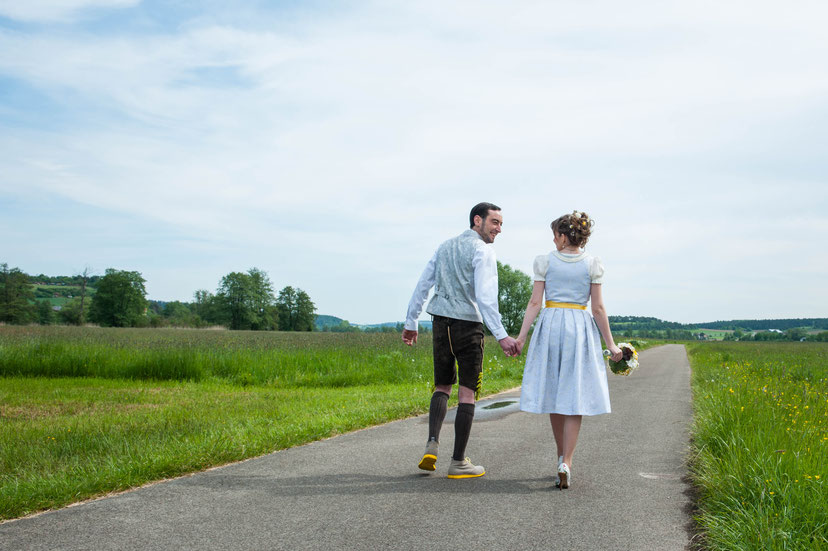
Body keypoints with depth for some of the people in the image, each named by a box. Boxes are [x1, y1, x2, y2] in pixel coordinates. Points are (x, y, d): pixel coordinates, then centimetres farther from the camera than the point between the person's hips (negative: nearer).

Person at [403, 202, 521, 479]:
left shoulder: (445, 247, 16)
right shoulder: (482, 250, -7)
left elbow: (423, 285, 16)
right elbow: (485, 297, -19)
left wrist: (410, 323, 21)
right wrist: (501, 336, -22)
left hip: (440, 323, 6)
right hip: (468, 324, -6)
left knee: (442, 386, 18)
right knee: (467, 393, 2)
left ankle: (432, 444, -2)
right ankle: (458, 462, 4)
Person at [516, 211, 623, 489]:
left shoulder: (545, 261, 1)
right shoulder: (593, 265, 1)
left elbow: (535, 302, -4)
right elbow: (598, 308, -1)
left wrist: (521, 336, -3)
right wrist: (611, 344, 5)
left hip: (550, 325, 1)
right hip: (581, 328, -1)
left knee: (554, 393, 11)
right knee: (575, 397, 0)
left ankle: (562, 457, 23)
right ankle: (566, 462, -12)